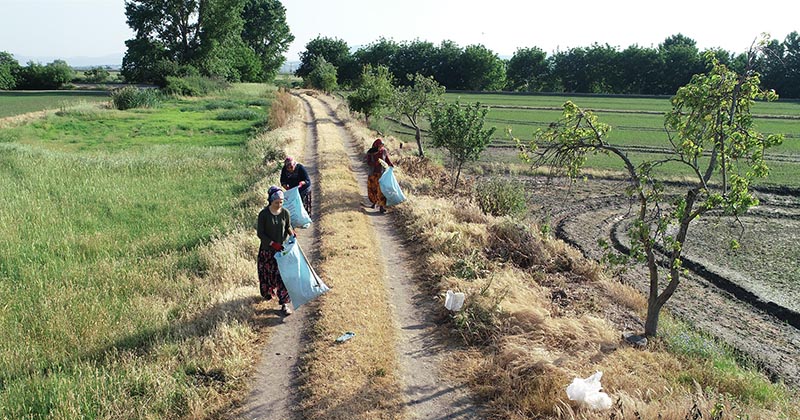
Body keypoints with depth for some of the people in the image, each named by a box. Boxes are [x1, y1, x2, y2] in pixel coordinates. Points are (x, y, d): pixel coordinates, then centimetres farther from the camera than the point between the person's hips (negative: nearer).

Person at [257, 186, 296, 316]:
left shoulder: (285, 212, -6)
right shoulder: (263, 214, -15)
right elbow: (260, 233, -12)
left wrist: (291, 232, -13)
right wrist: (273, 244, -21)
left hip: (282, 248, 2)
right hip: (267, 250, -1)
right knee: (267, 273, 15)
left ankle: (284, 304, 3)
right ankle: (268, 291, 46)